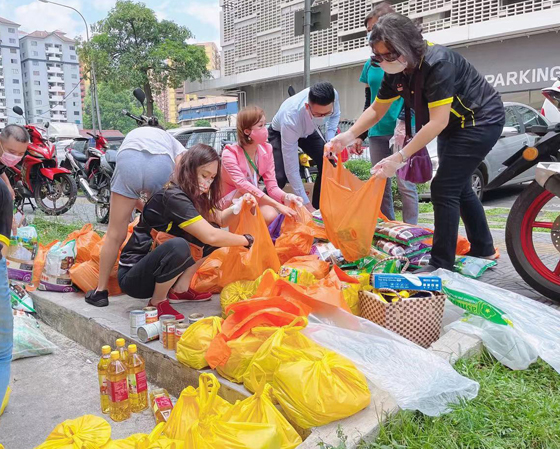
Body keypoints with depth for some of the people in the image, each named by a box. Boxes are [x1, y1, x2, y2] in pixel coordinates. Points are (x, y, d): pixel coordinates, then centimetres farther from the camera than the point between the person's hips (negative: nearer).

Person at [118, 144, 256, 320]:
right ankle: (157, 302, -12)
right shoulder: (173, 197, -25)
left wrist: (239, 206, -9)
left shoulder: (193, 196, 4)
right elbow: (210, 236, -31)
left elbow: (220, 219, 10)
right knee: (178, 246, -38)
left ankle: (180, 290, 5)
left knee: (214, 234, 3)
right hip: (132, 276, -9)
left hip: (156, 269, 9)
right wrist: (246, 240, -18)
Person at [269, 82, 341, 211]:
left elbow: (335, 115, -4)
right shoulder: (291, 118, -45)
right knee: (280, 177, -24)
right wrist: (306, 204, -39)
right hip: (280, 133, -4)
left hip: (308, 130, 5)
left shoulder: (333, 95, -33)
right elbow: (291, 168, -40)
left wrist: (330, 140, -20)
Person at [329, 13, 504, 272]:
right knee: (457, 187, 16)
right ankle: (483, 250, 32)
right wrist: (349, 136, -12)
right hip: (453, 126, 9)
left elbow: (437, 122, -35)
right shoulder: (395, 72, -7)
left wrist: (400, 158, -38)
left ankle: (442, 265, -6)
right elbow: (376, 109, 2)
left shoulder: (437, 63, -31)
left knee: (443, 189, -15)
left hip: (481, 121, -9)